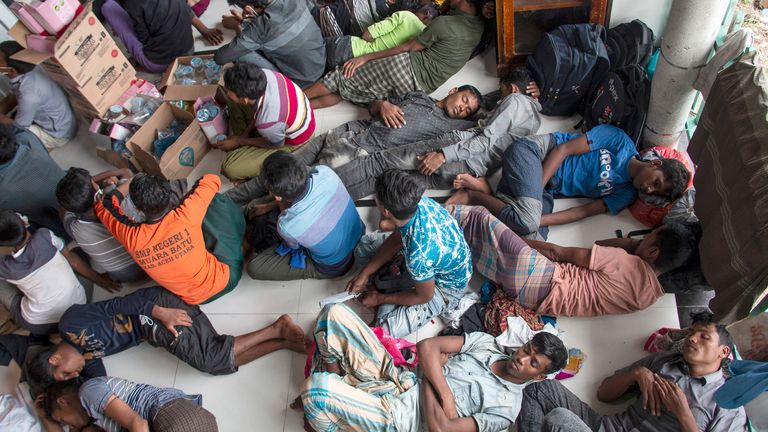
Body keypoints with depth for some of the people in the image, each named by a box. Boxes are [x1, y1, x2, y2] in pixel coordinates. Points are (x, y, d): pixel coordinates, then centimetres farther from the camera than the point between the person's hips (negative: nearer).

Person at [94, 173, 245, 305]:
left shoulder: (132, 239, -23)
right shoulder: (185, 217, -31)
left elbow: (103, 209, -2)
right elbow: (212, 180, -14)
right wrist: (187, 199, 0)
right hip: (224, 280, -3)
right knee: (216, 202, 2)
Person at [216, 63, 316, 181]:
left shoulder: (268, 124, -44)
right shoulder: (263, 74, -27)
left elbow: (276, 145, -18)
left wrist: (239, 141, -8)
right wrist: (247, 131, -4)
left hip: (292, 141, -7)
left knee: (230, 168, -12)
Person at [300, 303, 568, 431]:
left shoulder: (506, 407, -10)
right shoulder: (486, 343, 6)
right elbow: (428, 346, -1)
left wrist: (427, 376, -8)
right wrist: (446, 395, -13)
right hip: (395, 378, 6)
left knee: (317, 388, -32)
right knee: (335, 314, -12)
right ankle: (334, 390, 6)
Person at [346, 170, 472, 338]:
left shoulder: (419, 255, -44)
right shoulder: (418, 203, -24)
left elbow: (424, 296, -23)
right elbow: (396, 239, -3)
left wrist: (380, 299, -9)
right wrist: (364, 274, -2)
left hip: (446, 289, -7)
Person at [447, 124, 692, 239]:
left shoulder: (626, 195, 9)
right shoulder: (619, 140, -5)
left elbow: (586, 211, -1)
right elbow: (564, 149, -8)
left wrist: (537, 220, -15)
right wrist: (537, 187, -18)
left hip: (546, 190, 6)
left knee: (534, 238, -24)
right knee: (527, 219, -34)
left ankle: (475, 193, -11)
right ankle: (479, 191, -10)